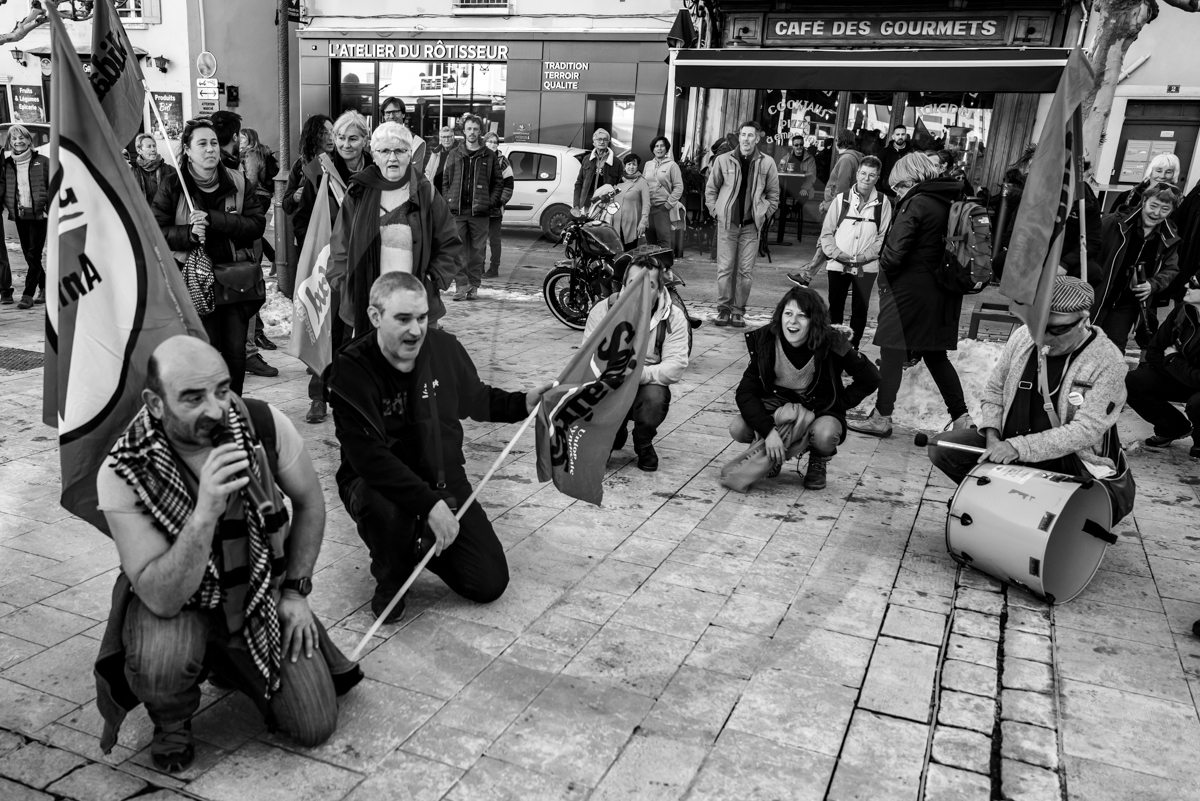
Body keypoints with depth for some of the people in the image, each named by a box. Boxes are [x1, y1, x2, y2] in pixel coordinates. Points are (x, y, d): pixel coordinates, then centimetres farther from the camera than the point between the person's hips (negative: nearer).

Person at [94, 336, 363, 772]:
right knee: (161, 665, -37)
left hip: (262, 593, 3)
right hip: (174, 602, -2)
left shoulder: (265, 424, -21)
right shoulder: (123, 472, -26)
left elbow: (309, 502, -1)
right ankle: (171, 722, 2)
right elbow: (161, 598, -30)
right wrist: (205, 512, -43)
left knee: (315, 728, -2)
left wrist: (295, 590, -2)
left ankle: (223, 657, 26)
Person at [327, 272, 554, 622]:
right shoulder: (351, 370, -22)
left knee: (490, 584, -2)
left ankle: (421, 544, 27)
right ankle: (391, 577, -5)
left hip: (443, 478, 4)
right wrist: (429, 504, -38)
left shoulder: (444, 347, -7)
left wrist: (523, 403, -5)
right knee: (385, 511, -41)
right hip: (377, 482, -4)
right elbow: (369, 458, -31)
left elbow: (476, 400, 13)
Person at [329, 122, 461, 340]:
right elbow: (340, 249, 9)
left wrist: (432, 280, -5)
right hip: (366, 305, 1)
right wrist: (346, 284, -2)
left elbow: (449, 246, 5)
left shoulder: (425, 193, 3)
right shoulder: (358, 195, 6)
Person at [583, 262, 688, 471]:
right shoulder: (603, 310, -8)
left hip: (648, 385, -1)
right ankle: (615, 435, 14)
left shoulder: (674, 317, -10)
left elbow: (676, 365, -19)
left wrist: (642, 373, -36)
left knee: (655, 398, -35)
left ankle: (644, 445, 1)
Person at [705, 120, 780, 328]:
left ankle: (738, 311, 9)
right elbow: (710, 189, 9)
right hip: (727, 223, 0)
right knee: (725, 268, 0)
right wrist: (716, 211, 1)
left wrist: (763, 215, 1)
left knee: (746, 271, 1)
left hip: (751, 225, 0)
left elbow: (773, 194, 9)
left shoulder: (767, 163, 1)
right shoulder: (723, 160, 0)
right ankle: (723, 309, 8)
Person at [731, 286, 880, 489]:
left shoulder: (832, 344, -23)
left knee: (824, 435, -36)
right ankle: (774, 455, 10)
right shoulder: (764, 341, -19)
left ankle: (819, 463, 3)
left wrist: (837, 404, -11)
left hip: (821, 406, -2)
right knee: (738, 429, -24)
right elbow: (745, 392, -20)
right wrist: (768, 430, -33)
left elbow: (870, 379, -10)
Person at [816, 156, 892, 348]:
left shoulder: (883, 202, -1)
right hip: (838, 264, 1)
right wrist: (836, 253, -10)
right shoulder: (841, 199, 0)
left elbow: (884, 236, 0)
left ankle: (852, 348, 15)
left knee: (860, 309, 5)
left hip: (867, 266, 0)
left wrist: (866, 255, -11)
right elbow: (827, 232, 3)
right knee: (835, 307, 8)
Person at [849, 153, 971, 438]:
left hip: (908, 289, -7)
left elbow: (894, 252, -20)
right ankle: (962, 418, 17)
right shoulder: (949, 203, 9)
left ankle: (882, 417, 9)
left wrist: (885, 274, -1)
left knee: (893, 352, 3)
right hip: (940, 293, 8)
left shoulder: (915, 204, -13)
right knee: (936, 355, 15)